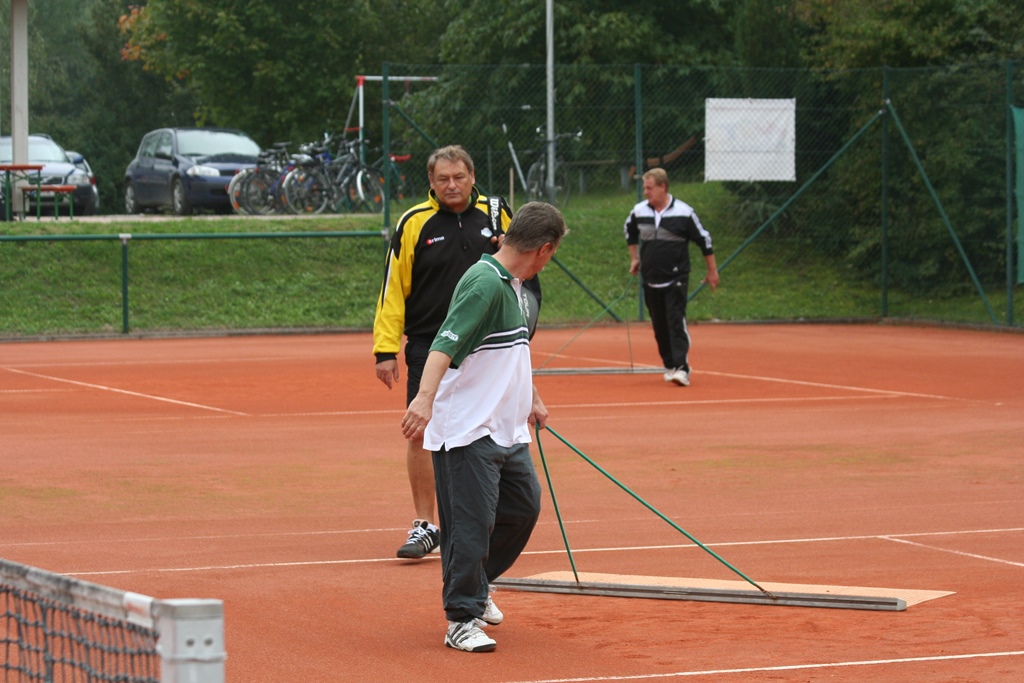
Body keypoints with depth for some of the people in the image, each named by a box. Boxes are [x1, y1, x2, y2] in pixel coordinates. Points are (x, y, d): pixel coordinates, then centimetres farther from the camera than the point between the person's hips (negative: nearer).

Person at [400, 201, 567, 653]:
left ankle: (476, 586, 32)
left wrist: (531, 398, 39)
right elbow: (446, 343, -29)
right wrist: (425, 397, -42)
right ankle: (462, 619, 1)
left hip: (507, 429, 10)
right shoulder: (485, 283, -18)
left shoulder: (513, 286, 13)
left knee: (524, 506, 14)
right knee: (472, 522, -7)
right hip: (466, 430, -10)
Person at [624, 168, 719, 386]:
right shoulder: (639, 211, 2)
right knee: (659, 326, 9)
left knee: (676, 323, -15)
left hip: (676, 279, -5)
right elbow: (630, 232, 26)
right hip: (650, 279, 5)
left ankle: (681, 368, -21)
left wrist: (712, 271, 3)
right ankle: (669, 366, 22)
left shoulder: (683, 212, -10)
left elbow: (704, 240, -1)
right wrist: (634, 258, 24)